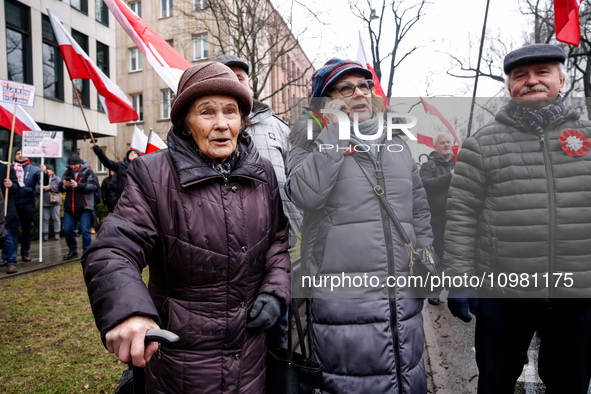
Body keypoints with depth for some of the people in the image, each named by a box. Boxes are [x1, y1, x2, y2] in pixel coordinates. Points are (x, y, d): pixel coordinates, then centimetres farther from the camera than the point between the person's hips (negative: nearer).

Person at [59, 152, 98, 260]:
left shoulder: (87, 171, -2)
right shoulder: (67, 172, 12)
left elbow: (93, 186, -14)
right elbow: (60, 188, 9)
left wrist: (78, 185, -22)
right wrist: (64, 185, -14)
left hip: (84, 206, -5)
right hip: (69, 206, 5)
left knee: (85, 230, -4)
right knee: (67, 230, 8)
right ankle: (73, 251, 25)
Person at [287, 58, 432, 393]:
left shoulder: (396, 140, 15)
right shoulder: (316, 140, 1)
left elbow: (419, 209, 20)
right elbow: (306, 194, -21)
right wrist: (334, 130, -14)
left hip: (404, 296, 5)